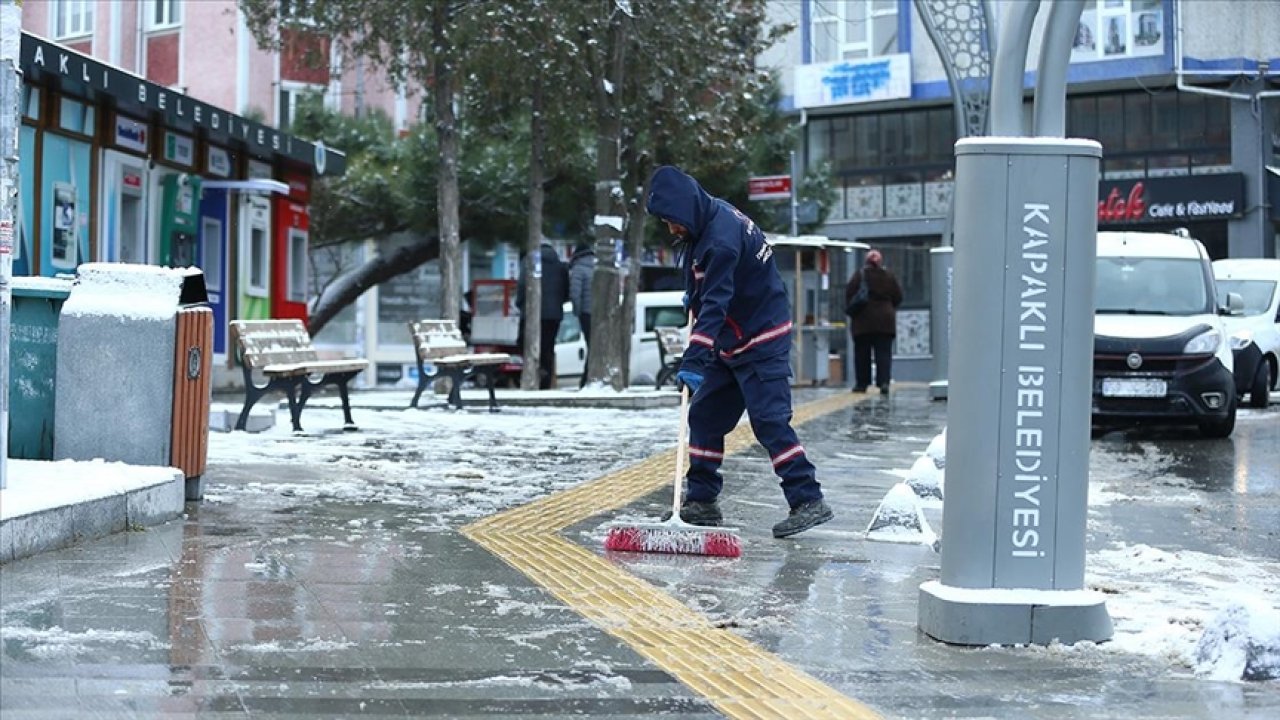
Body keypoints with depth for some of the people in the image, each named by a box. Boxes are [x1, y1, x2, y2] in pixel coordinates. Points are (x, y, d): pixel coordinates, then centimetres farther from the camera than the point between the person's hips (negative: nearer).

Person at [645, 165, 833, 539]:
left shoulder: (721, 239, -27)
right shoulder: (707, 217, 3)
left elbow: (715, 305, -34)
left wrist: (694, 360, -38)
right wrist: (695, 296, 20)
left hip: (762, 342, -10)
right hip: (730, 342, 10)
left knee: (769, 421, -14)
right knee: (704, 416, 9)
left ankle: (808, 501, -12)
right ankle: (701, 501, 15)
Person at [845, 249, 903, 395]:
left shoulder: (859, 275, -6)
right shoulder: (889, 276, 1)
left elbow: (849, 294, -8)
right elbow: (898, 297, 5)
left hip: (863, 320, -1)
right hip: (885, 320, 1)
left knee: (862, 353, 7)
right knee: (884, 352, 2)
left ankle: (862, 383, 9)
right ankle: (884, 382, -12)